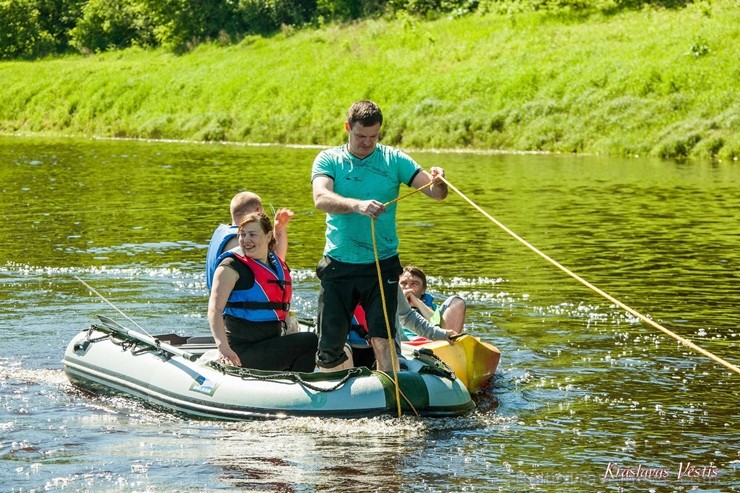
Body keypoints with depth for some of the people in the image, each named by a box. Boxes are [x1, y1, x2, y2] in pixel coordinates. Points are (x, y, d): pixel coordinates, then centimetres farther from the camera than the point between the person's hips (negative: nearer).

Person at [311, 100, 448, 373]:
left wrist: (438, 182, -29)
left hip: (382, 266, 0)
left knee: (382, 340, -13)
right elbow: (321, 199, -19)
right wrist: (358, 205, -38)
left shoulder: (393, 159, 3)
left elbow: (435, 193, -4)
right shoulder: (328, 160, 1)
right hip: (339, 266, 0)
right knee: (330, 343, 5)